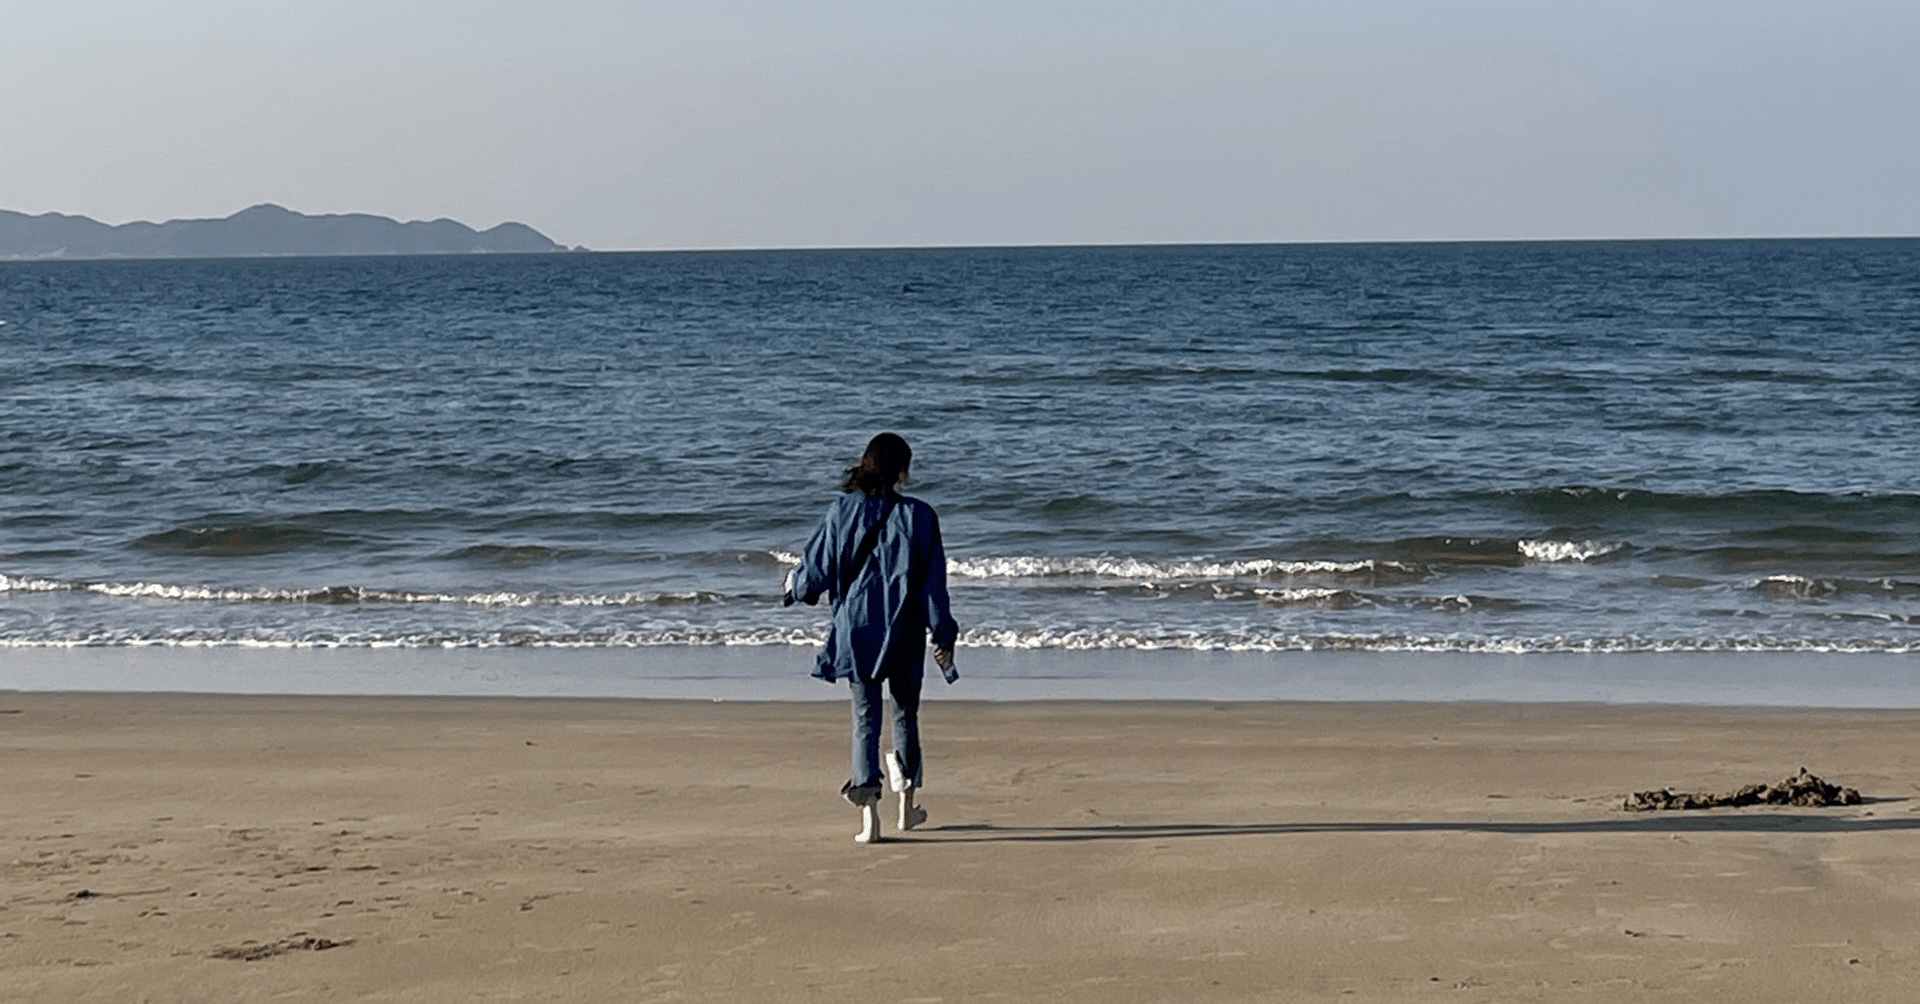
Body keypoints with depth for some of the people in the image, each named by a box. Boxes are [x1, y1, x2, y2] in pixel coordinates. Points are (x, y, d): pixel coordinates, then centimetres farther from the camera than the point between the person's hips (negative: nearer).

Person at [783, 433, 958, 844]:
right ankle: (907, 806, 27)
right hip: (904, 634, 0)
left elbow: (816, 571, 0)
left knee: (865, 720, 4)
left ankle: (869, 816, -8)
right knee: (905, 716, 17)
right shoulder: (918, 516, -8)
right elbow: (933, 582, -6)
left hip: (855, 631, 0)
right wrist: (943, 637, 1)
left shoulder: (841, 513, -6)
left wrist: (795, 587, 23)